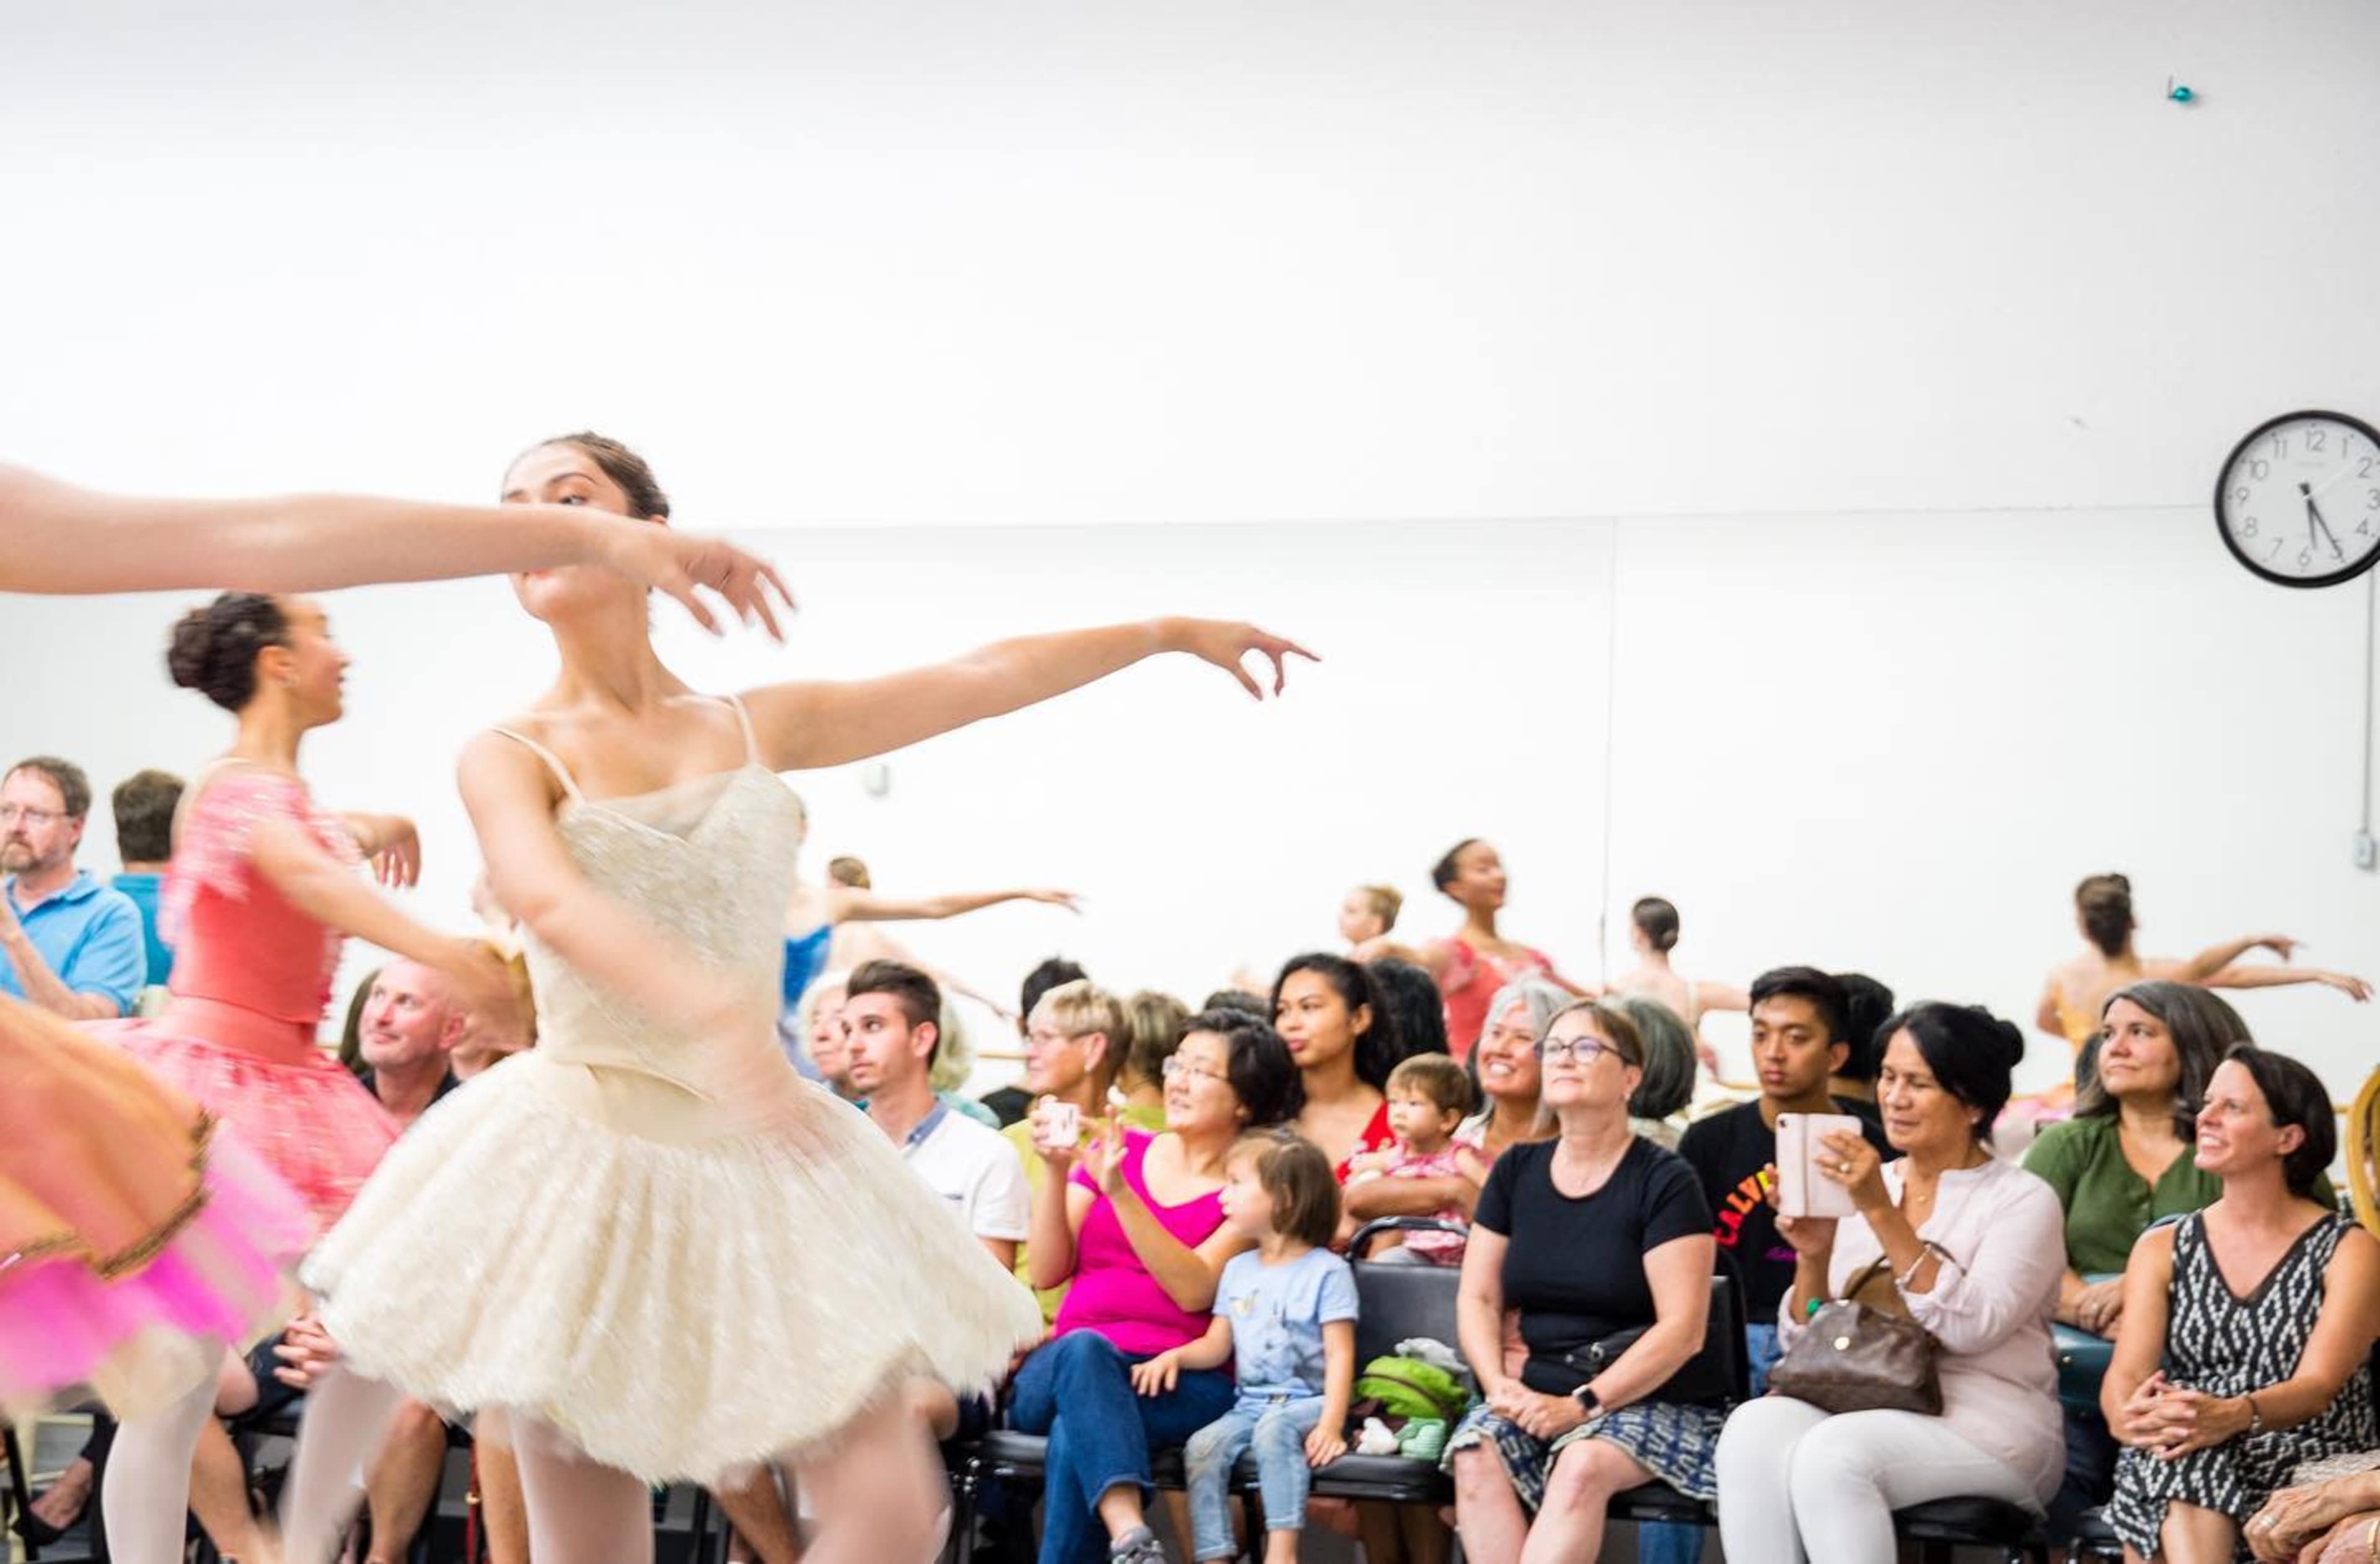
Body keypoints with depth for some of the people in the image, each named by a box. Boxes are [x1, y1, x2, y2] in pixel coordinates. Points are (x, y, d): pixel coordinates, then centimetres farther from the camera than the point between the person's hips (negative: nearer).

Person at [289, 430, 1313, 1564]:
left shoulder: (761, 727, 10)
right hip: (588, 1155, -3)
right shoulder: (510, 756, -2)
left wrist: (1175, 631, 21)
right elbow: (552, 902, -23)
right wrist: (711, 1008, -42)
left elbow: (987, 678, 16)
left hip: (758, 1164, 3)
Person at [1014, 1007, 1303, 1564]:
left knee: (1076, 1436, -36)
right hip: (1067, 1367, 2)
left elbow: (1195, 1291, -11)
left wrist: (1119, 1193, -17)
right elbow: (1047, 1273, 10)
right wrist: (1056, 1171, -4)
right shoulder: (1116, 1151, 18)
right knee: (1083, 1348, -37)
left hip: (1183, 1381, -2)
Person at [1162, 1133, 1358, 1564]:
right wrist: (1174, 1356, -3)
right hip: (1249, 1403, 6)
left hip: (1307, 1402, -6)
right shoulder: (1238, 1269, 18)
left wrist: (1331, 1424, -21)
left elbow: (1340, 1355, -9)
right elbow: (1218, 1345, 18)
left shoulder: (1327, 1271, -3)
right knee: (1202, 1446, -22)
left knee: (1275, 1427, -37)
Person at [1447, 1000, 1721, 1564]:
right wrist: (1500, 1385, -8)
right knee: (1475, 1455, -28)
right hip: (1536, 1394, 4)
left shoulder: (1664, 1181, -5)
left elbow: (1682, 1329, -12)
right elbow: (1478, 1298, 11)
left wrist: (1583, 1405, -18)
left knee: (1583, 1465, -35)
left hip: (1642, 1398, -4)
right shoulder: (1516, 1171, 12)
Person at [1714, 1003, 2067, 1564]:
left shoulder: (2023, 1200, 1)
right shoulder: (1861, 1189, 14)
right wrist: (1812, 1258, -6)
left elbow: (1971, 1328, -17)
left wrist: (1883, 1213, -19)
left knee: (1833, 1454, -34)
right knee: (1754, 1429, -29)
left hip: (1986, 1428, -4)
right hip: (1859, 1407, 4)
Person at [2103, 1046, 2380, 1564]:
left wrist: (2233, 1416, -33)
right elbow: (2124, 1375, 0)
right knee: (2188, 1461, -34)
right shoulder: (2162, 1248, 15)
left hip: (2311, 1467, -2)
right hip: (2166, 1476, 2)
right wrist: (2134, 1417, -26)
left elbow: (2318, 1386, -11)